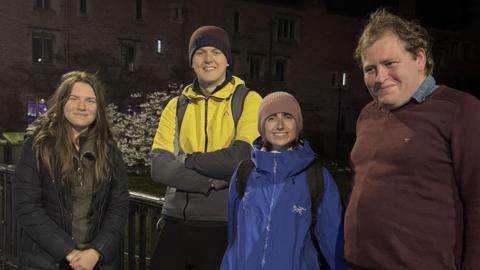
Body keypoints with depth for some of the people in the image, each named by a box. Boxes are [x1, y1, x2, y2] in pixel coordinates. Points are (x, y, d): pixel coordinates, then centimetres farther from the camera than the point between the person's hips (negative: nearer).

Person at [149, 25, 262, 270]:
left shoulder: (248, 101, -2)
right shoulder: (177, 105, 8)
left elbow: (242, 158, -17)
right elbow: (159, 166, -4)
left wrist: (188, 160, -7)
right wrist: (212, 182, -15)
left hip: (226, 224, -3)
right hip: (177, 221, 3)